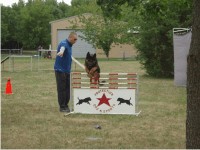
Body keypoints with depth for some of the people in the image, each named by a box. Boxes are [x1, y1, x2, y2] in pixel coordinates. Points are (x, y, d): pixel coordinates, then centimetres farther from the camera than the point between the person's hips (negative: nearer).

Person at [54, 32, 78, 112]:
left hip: (67, 70, 9)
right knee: (62, 89, -5)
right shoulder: (64, 44, -15)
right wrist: (61, 52, -64)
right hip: (60, 70, -9)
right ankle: (62, 107, 0)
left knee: (67, 89, 8)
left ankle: (66, 105, 16)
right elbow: (62, 48, -41)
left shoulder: (70, 45, 15)